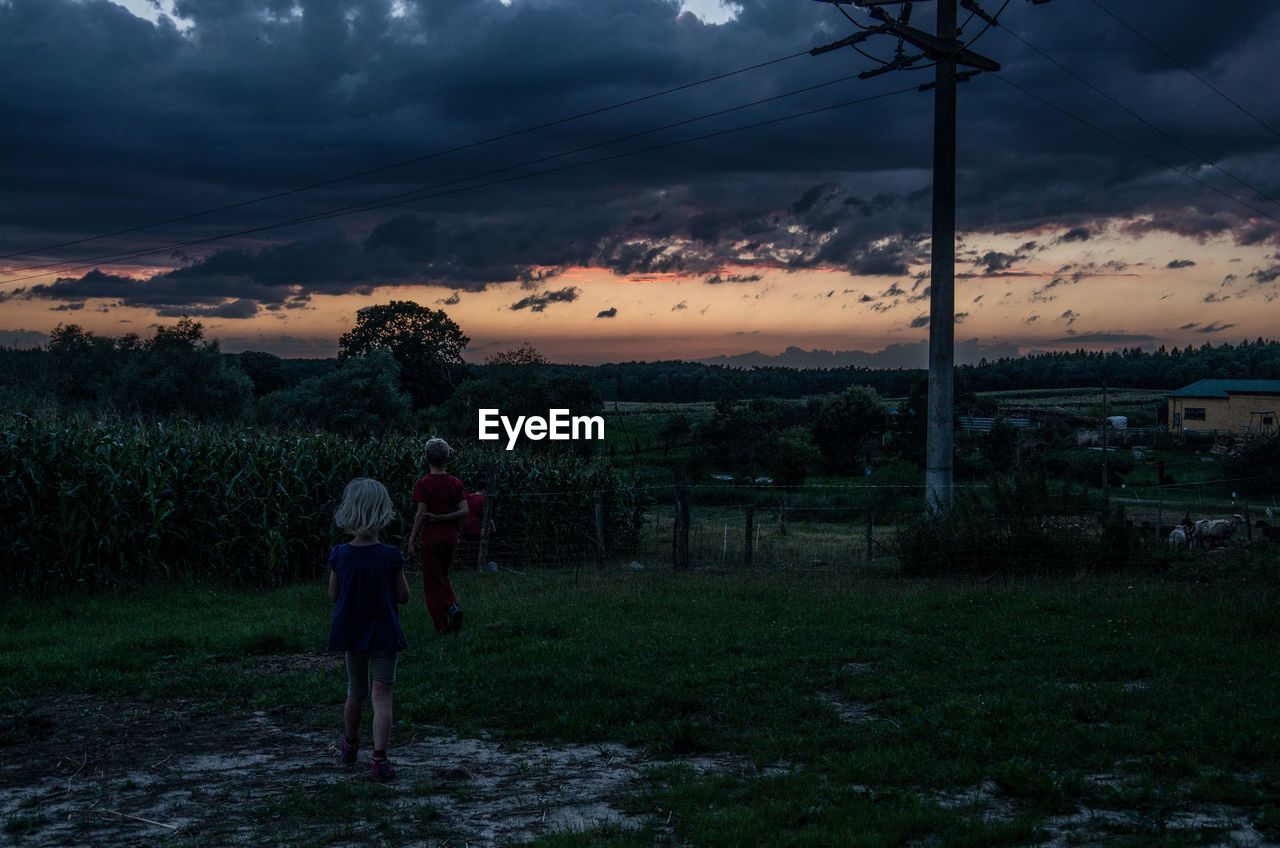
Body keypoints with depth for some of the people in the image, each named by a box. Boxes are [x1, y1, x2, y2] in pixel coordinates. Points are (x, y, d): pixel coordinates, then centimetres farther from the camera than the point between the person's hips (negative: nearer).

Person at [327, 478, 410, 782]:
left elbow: (333, 595, -1)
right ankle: (380, 759, -8)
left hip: (351, 631, 3)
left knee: (356, 691, 22)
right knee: (382, 695, 0)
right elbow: (403, 596, -9)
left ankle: (350, 745, 41)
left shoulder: (339, 555, -9)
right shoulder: (391, 556, -16)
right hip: (384, 632, -3)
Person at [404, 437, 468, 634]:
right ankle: (453, 606, -2)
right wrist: (440, 518, -4)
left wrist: (411, 540, -7)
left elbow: (421, 514, -13)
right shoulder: (456, 483, 3)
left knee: (432, 582, 5)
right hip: (451, 537, 4)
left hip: (431, 538, -4)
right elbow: (464, 511, -5)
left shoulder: (422, 483, -10)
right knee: (443, 577, 23)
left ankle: (443, 628, 4)